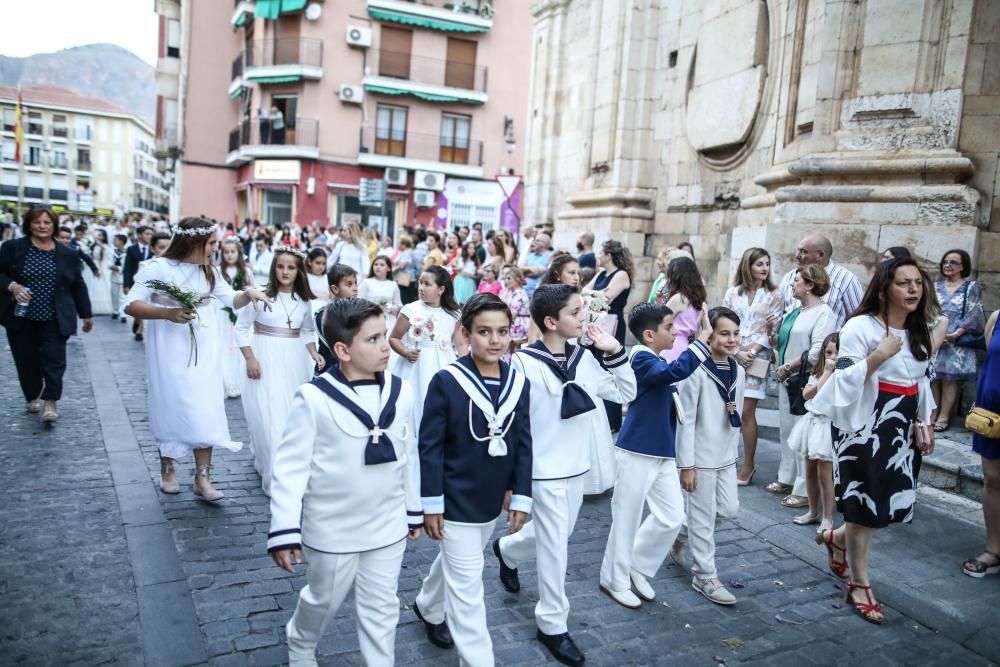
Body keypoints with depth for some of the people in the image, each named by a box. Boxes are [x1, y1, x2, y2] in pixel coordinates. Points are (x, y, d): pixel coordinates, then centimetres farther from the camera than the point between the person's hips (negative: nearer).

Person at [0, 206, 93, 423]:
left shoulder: (68, 254, 4)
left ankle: (51, 403, -1)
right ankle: (32, 397, 29)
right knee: (26, 360, 11)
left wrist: (86, 314, 10)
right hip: (21, 318, 0)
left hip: (54, 319, 0)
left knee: (54, 360, -6)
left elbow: (78, 286, 9)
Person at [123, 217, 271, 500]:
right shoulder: (157, 268, -10)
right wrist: (167, 313, -25)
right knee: (171, 409, 7)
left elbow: (232, 300, 8)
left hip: (204, 354, 4)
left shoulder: (209, 271, 6)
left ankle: (202, 477, 4)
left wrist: (249, 293, -13)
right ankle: (167, 469, 27)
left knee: (204, 413, -1)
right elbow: (130, 305, -13)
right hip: (170, 354, -4)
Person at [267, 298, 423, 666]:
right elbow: (290, 467, -15)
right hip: (332, 529, -2)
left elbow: (409, 455, 3)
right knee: (324, 600, 22)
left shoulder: (401, 392, -8)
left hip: (388, 527, 2)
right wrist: (285, 531, -17)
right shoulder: (314, 397, -20)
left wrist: (414, 511, 11)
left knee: (381, 609, 16)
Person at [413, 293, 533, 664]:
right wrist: (431, 504, -13)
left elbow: (523, 445, 2)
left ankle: (428, 608, 54)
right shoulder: (446, 381, -18)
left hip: (492, 501, 6)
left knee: (455, 564, 27)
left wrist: (521, 497, 1)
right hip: (456, 502, -6)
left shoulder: (519, 382, -4)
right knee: (467, 590, 2)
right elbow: (430, 446, -14)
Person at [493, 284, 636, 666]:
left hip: (576, 468, 7)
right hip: (544, 471, -6)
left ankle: (507, 551, 52)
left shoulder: (584, 359, 0)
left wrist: (615, 353, -7)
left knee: (554, 538, 22)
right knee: (555, 548, 3)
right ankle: (553, 625, 22)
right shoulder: (524, 363, -18)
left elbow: (626, 393, 4)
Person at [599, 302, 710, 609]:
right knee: (627, 519, 5)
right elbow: (676, 371, -35)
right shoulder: (641, 359, -16)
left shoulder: (656, 362, 13)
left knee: (672, 517, 10)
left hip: (663, 454, 9)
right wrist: (702, 339, -30)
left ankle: (638, 568, 27)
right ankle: (615, 580, 22)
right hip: (637, 453, -9)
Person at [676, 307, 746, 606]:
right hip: (700, 457, -7)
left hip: (726, 455, 7)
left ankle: (687, 530, 36)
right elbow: (686, 420, -18)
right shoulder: (696, 371, -20)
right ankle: (705, 576, 18)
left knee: (729, 510, 12)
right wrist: (686, 464, -16)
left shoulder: (739, 371, 3)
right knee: (704, 517, 4)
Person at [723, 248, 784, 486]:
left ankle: (748, 466, 4)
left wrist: (751, 352, -11)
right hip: (731, 356, 2)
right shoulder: (733, 292, 9)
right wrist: (736, 352, -7)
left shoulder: (774, 295, 4)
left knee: (747, 412, -5)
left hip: (756, 358, -2)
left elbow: (772, 330, -1)